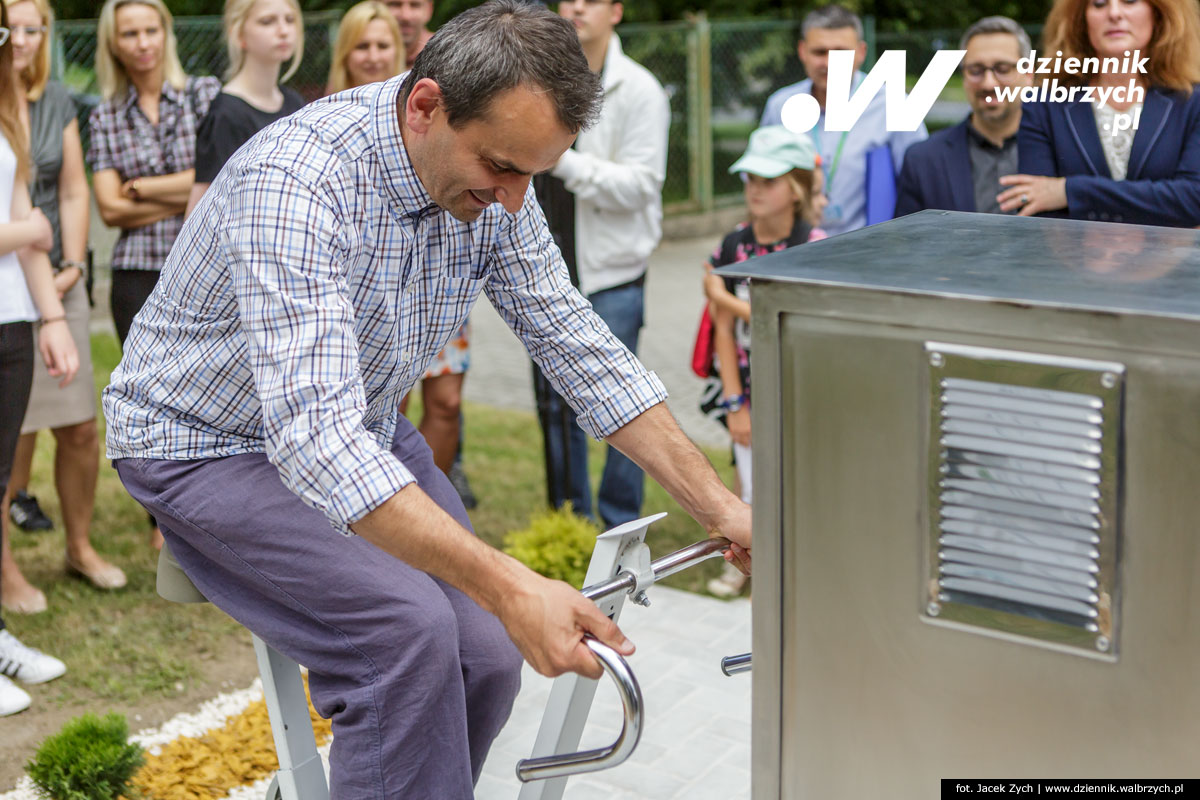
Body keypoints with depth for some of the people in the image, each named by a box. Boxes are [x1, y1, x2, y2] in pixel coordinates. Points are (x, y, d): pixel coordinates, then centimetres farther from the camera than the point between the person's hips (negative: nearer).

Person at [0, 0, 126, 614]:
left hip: (57, 286, 5)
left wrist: (72, 266, -1)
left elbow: (73, 193, 10)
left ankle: (80, 547, 27)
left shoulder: (58, 104, 10)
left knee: (80, 428, 8)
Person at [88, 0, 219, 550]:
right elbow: (110, 208, 0)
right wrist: (187, 199, -7)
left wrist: (144, 187, -3)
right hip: (139, 277, 2)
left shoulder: (207, 95, 4)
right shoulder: (105, 118, 8)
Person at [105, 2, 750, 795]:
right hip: (210, 442, -6)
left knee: (488, 657, -10)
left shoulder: (492, 190, -10)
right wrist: (508, 588, -50)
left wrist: (720, 507, -8)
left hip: (364, 432, 7)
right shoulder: (297, 179, -33)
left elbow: (580, 347, -2)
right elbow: (314, 437, -42)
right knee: (408, 630, -28)